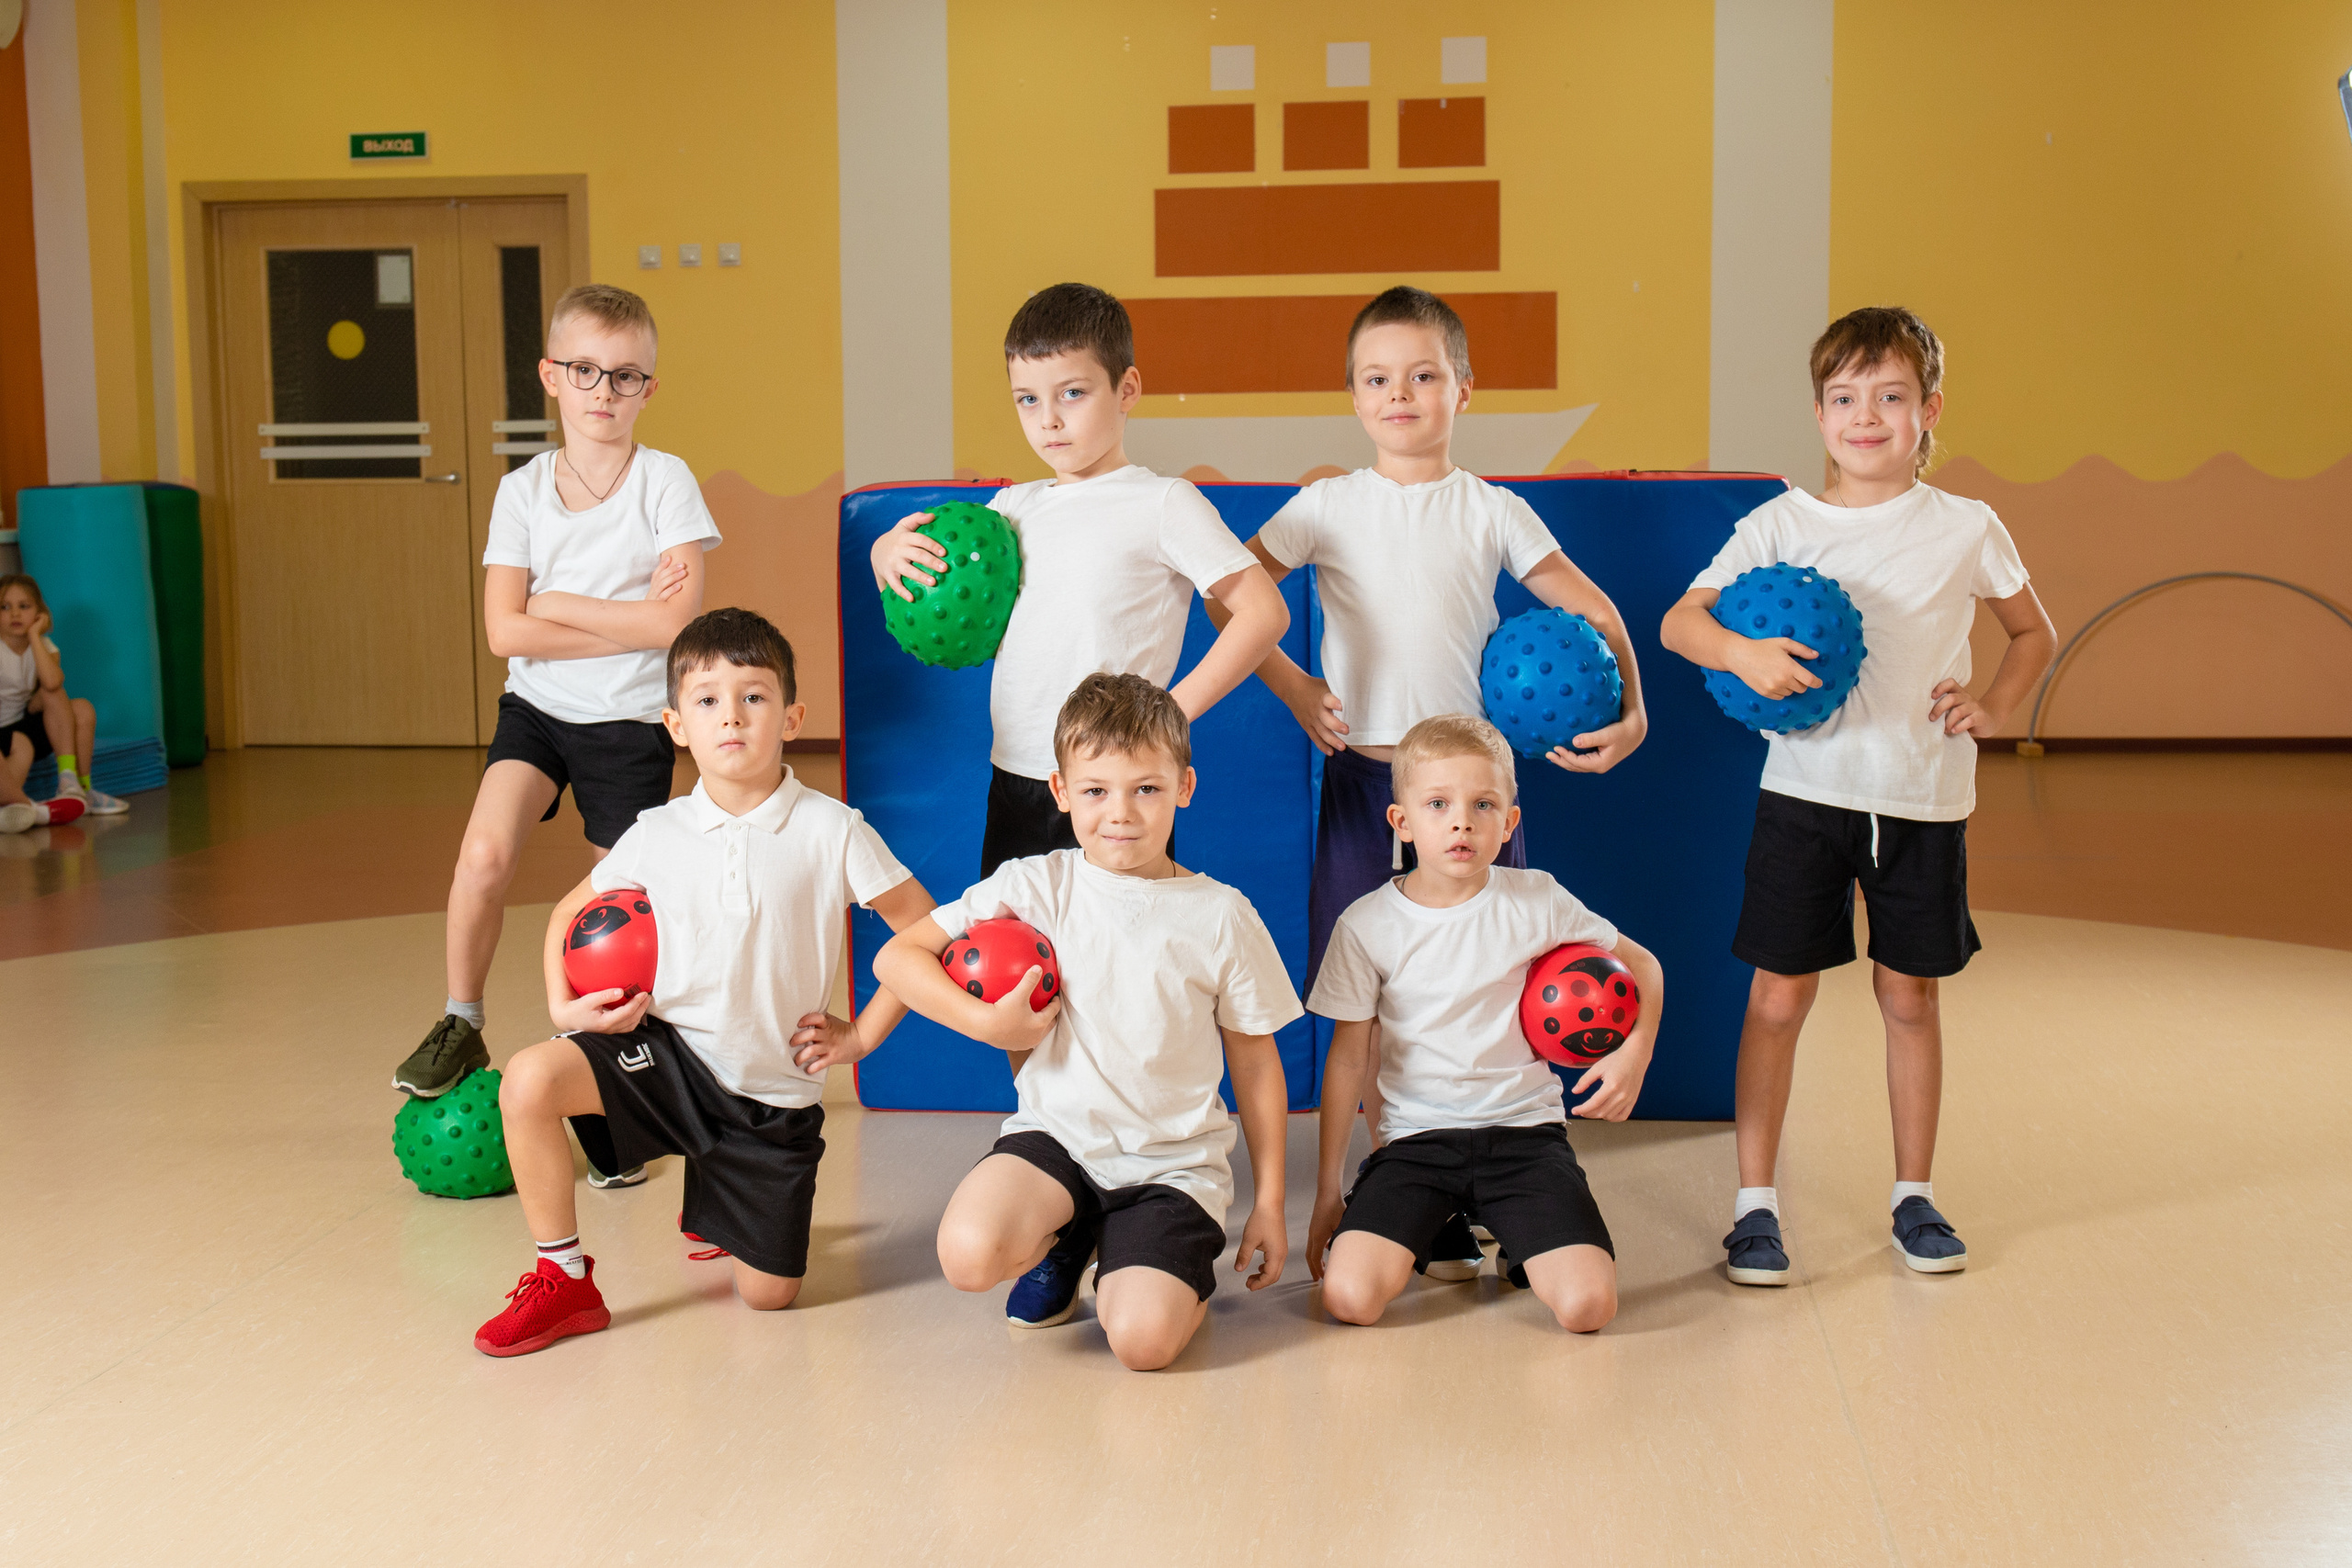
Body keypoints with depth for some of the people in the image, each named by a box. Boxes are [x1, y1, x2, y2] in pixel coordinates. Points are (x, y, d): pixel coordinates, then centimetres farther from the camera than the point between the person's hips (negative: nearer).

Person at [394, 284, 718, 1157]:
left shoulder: (666, 482, -9)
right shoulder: (522, 491, -2)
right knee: (484, 854, -21)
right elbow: (506, 633, -11)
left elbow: (680, 620, -20)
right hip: (538, 707, 2)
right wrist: (629, 622, -16)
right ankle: (459, 1029, 1)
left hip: (631, 722, -1)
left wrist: (560, 605, -15)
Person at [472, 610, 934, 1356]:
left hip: (774, 1088, -1)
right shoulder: (657, 834, -4)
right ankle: (564, 1281, -7)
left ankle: (720, 1204, 41)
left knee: (768, 1294, 4)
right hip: (669, 1047, 1)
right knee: (529, 1080, -27)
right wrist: (564, 1004, -3)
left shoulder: (830, 831, -12)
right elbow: (572, 911, 13)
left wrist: (861, 1034, -5)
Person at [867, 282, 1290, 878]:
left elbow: (1264, 612, -10)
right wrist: (888, 554, 1)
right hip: (1013, 785, 6)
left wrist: (1173, 710, -16)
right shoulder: (1013, 506, 12)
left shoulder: (1163, 503, -4)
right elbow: (918, 599, 23)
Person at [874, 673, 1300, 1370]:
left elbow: (1255, 1063, 6)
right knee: (970, 1255, -28)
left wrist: (1269, 1202, 6)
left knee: (1142, 1339, -24)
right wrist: (987, 1022, -13)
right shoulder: (1034, 885, -1)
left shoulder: (1221, 916, -1)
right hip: (1057, 1135, 1)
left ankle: (1147, 1270, 14)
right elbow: (897, 956, 0)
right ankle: (1061, 1243, 8)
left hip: (1175, 1162, -1)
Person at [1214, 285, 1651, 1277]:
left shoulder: (1491, 511, 6)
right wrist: (1295, 690, 0)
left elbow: (1592, 612, 6)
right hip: (1360, 775, 1)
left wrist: (1630, 711, -7)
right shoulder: (1327, 506, 6)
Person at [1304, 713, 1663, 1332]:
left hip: (1524, 1127, 0)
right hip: (1415, 1137, 0)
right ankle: (1435, 1233, 12)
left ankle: (1516, 1251, 15)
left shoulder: (1536, 900, -4)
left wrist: (1634, 1054, -8)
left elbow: (1643, 968, 11)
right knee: (1348, 1296, -22)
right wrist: (1326, 1194, 4)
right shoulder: (1366, 925, -4)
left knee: (1588, 1305, -20)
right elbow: (1348, 1059, 3)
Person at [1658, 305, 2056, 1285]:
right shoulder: (1780, 525, -1)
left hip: (1923, 799, 1)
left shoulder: (1966, 531, 2)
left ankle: (1914, 1194, 26)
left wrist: (1995, 707, 0)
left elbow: (2034, 633, 16)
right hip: (1806, 790, -1)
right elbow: (1678, 621, -5)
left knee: (1910, 993, 10)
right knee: (1779, 994, 0)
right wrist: (1742, 652, -24)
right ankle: (1754, 1203, 11)